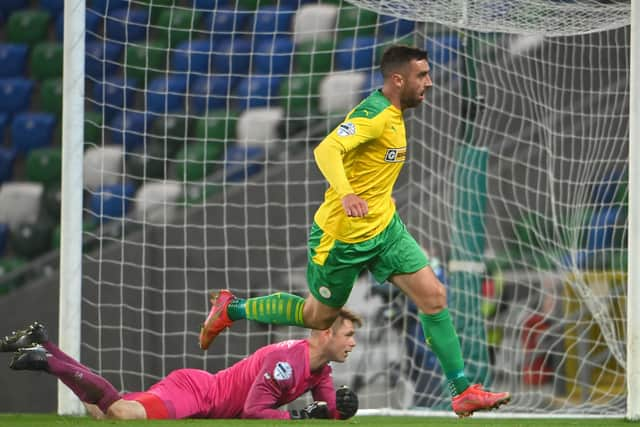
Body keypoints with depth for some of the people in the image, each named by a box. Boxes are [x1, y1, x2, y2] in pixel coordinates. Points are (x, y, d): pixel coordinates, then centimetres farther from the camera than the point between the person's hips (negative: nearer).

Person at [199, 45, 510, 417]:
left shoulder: (393, 114, 6)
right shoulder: (373, 115, -23)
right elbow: (326, 150, -38)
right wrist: (346, 194, -53)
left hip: (384, 228, 8)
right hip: (342, 236, -8)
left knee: (434, 296, -5)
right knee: (319, 316, 11)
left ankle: (463, 392, -2)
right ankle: (232, 309, 32)